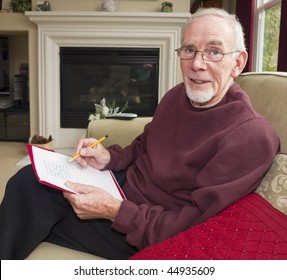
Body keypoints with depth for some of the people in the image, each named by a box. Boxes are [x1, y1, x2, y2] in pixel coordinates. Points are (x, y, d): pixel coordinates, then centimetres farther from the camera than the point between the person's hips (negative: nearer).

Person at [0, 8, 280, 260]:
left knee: (31, 217, -11)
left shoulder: (251, 137, -25)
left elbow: (194, 226, -25)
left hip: (147, 233, -7)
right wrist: (111, 158, -5)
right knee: (28, 181, -7)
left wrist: (115, 211, -29)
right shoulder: (178, 94, 0)